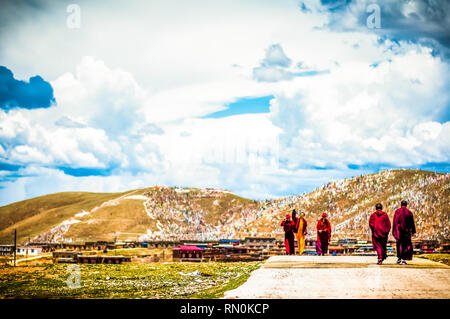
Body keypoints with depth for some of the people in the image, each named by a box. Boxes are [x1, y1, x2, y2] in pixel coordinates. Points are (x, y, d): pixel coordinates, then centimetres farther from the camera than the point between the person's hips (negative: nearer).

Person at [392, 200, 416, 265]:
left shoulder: (397, 211, -1)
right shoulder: (409, 212, 0)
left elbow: (394, 222, -3)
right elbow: (412, 223, 3)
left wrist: (394, 232, 0)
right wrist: (413, 231, 10)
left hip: (398, 230, 1)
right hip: (406, 231, -1)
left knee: (399, 244, 16)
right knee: (406, 245, 4)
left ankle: (399, 258, 12)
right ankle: (404, 259, -4)